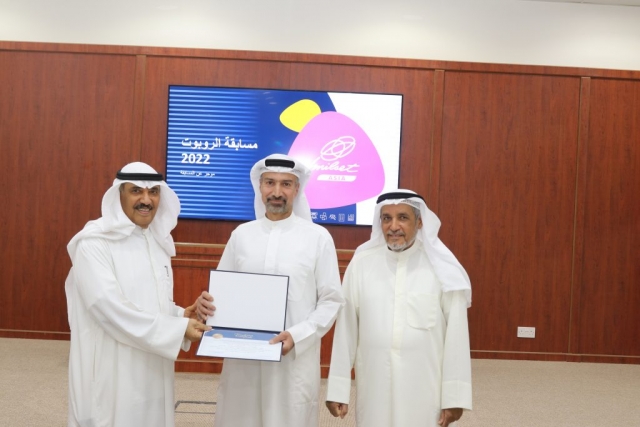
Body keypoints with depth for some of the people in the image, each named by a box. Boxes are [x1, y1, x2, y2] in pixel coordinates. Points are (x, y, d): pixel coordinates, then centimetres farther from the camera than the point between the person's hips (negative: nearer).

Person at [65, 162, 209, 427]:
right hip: (112, 375, -7)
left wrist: (180, 315, -3)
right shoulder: (94, 243, -14)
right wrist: (178, 328, -20)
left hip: (152, 372, 7)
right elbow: (111, 309, -21)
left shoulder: (158, 241, 9)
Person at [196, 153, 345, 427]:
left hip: (295, 360, -2)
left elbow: (331, 301, -1)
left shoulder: (318, 237, -1)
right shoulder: (241, 234, 8)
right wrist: (207, 304, -10)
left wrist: (298, 335, -15)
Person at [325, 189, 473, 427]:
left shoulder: (441, 268, -7)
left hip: (425, 393, -1)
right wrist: (337, 388, 2)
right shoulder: (361, 264, -2)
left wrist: (454, 396, -5)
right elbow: (345, 330, 1)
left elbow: (456, 335, -5)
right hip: (374, 389, 2)